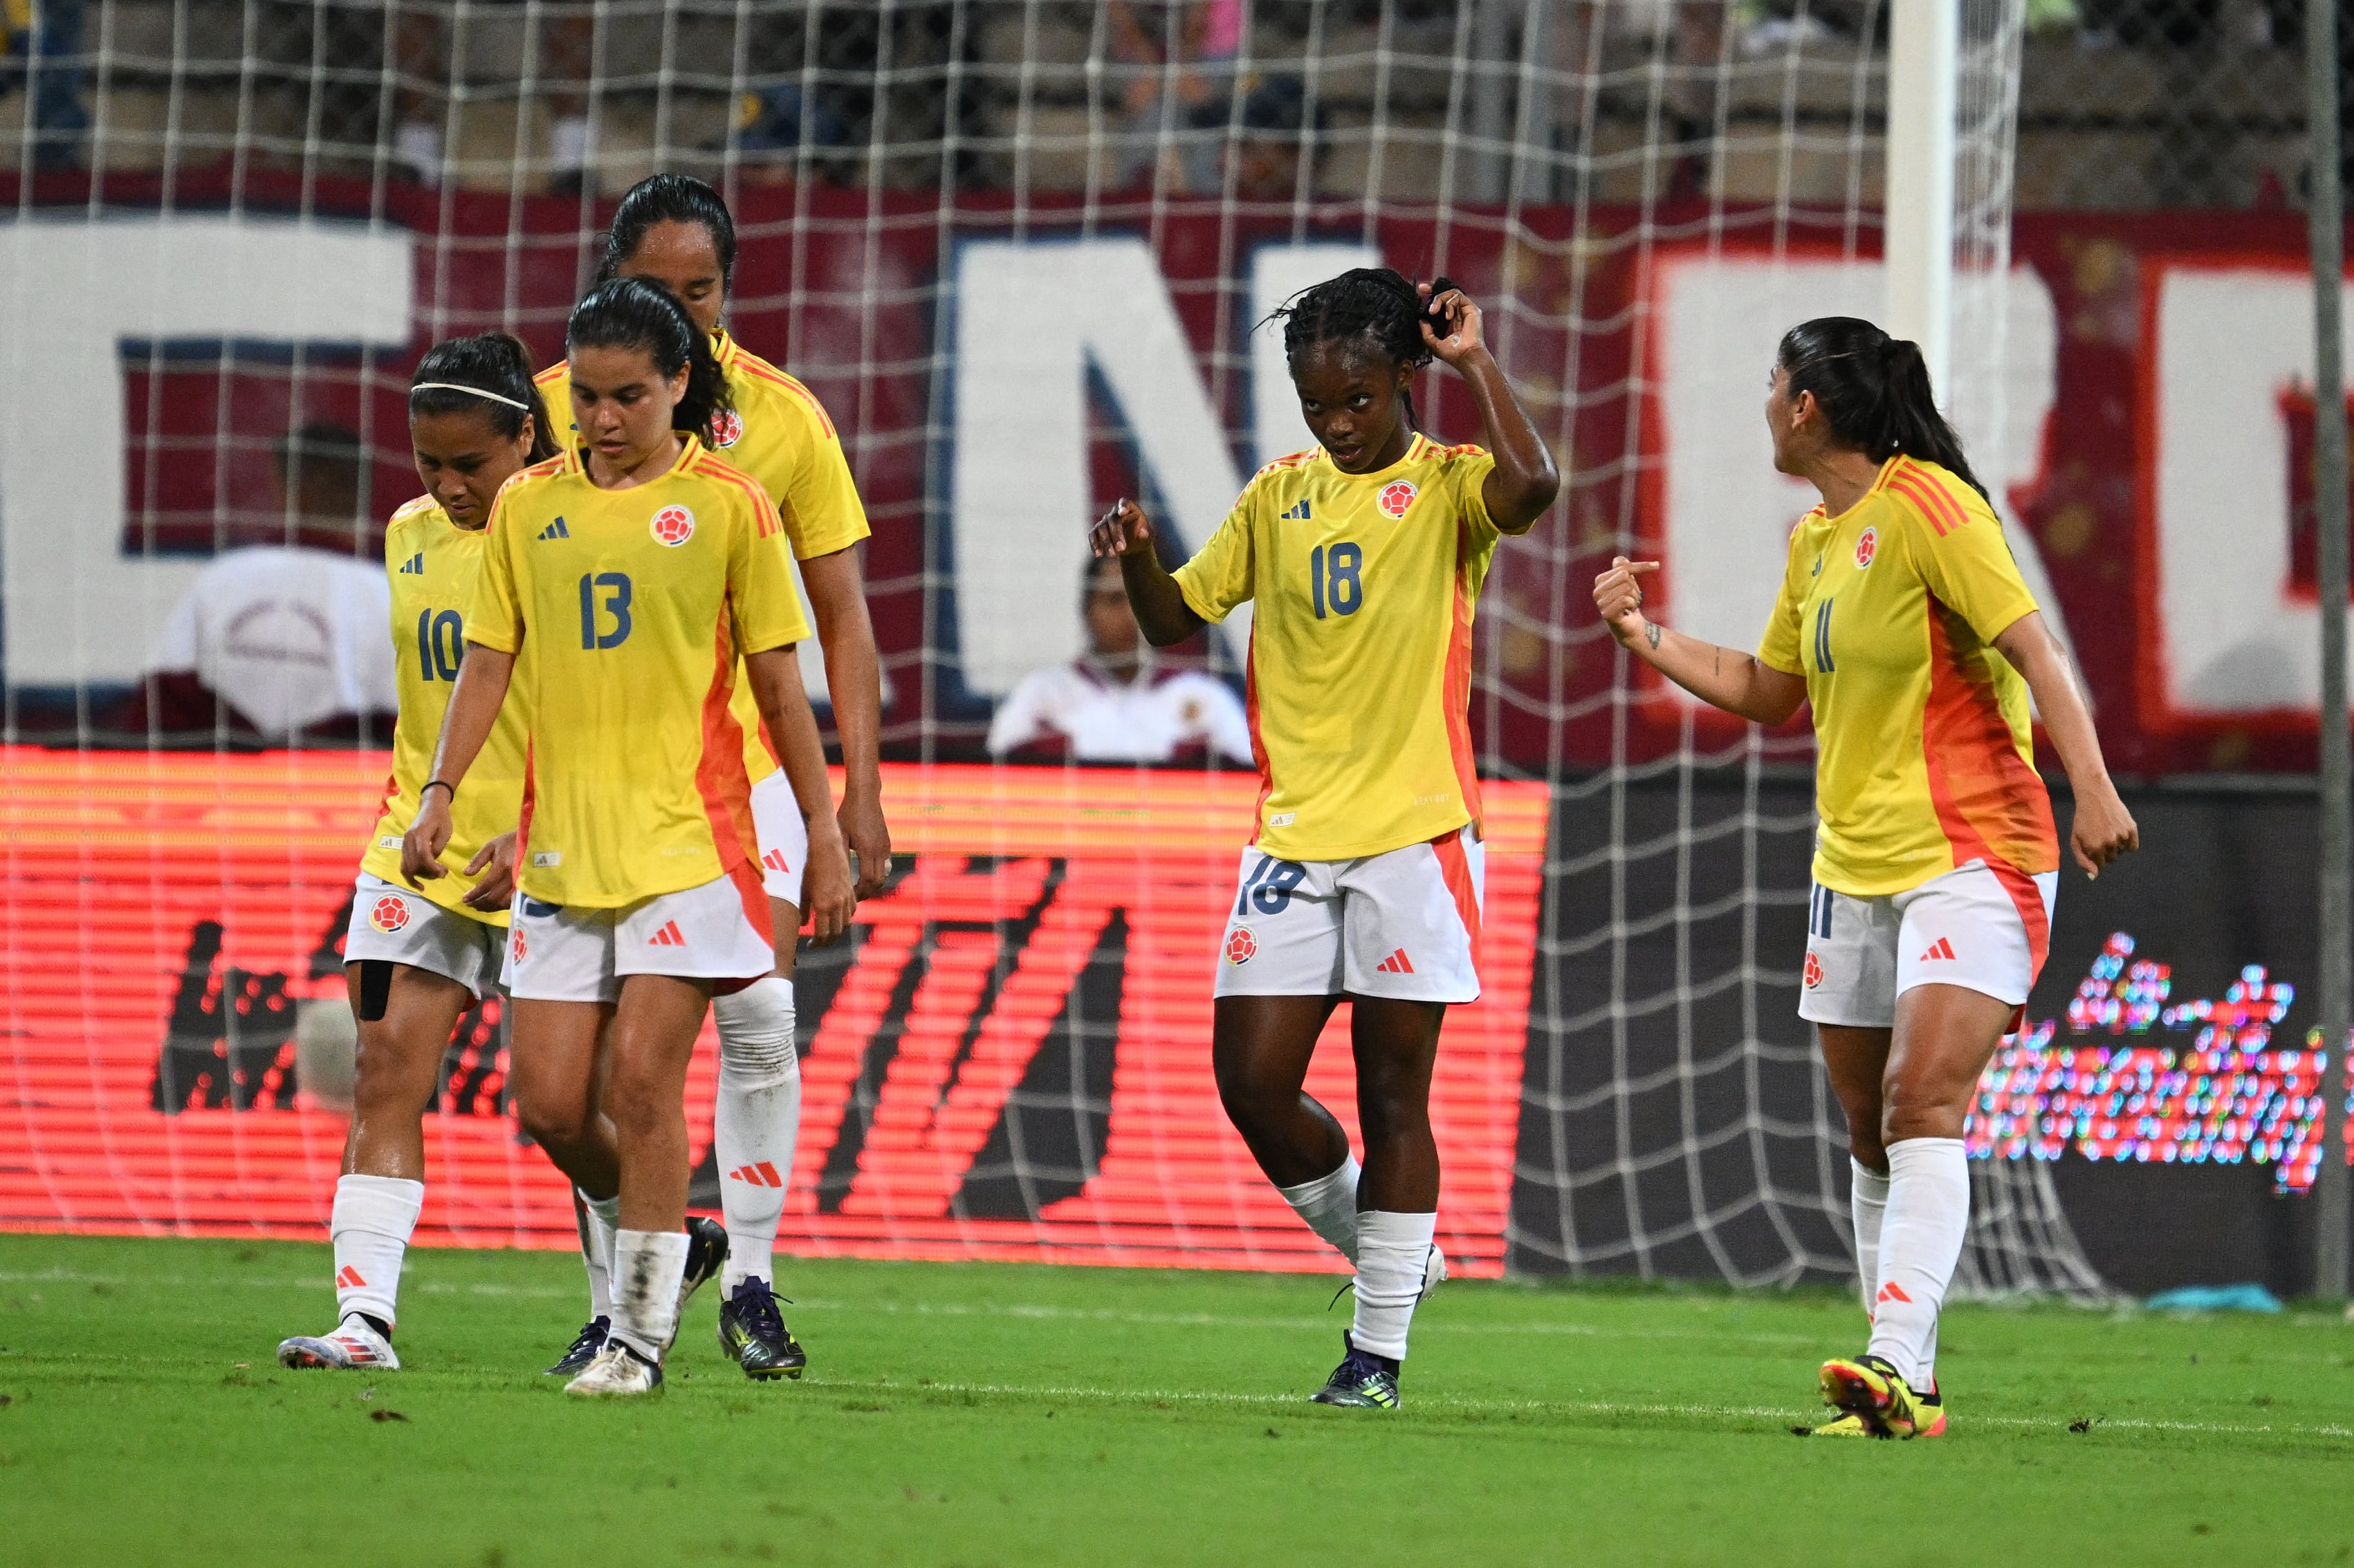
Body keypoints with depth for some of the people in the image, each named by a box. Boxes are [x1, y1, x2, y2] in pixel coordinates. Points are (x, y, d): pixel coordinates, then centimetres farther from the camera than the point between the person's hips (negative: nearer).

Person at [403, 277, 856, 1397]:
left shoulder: (726, 505, -1)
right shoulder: (529, 505, 8)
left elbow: (778, 679, 3)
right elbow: (490, 661, 10)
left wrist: (824, 830, 3)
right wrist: (442, 792, -2)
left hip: (686, 839, -4)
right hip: (562, 841, 4)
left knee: (641, 1078, -11)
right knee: (549, 1103, 1)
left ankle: (640, 1334, -3)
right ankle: (649, 1238, 28)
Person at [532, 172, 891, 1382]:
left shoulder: (781, 415, 1)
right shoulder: (557, 407, 1)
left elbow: (840, 616, 6)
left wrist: (860, 796, 1)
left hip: (745, 754, 0)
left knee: (758, 1012, -10)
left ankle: (751, 1283, 2)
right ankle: (619, 1304, 6)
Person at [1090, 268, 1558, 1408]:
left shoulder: (1445, 487, -3)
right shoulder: (1279, 495, 12)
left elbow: (1530, 486, -26)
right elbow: (1179, 619, 17)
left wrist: (1474, 363, -19)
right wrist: (1139, 561, -3)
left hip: (1413, 832, -5)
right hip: (1294, 834, 5)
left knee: (1392, 1089, -1)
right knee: (1251, 1081, -1)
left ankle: (1379, 1347, 6)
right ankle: (1386, 1252, 22)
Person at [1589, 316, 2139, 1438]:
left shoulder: (1924, 506, -11)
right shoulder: (1815, 541, 14)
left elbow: (2032, 647, -16)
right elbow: (1768, 693, 27)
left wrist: (2091, 787, -26)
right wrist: (1648, 639, 16)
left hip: (1972, 853, -9)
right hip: (1854, 869, 9)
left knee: (1921, 1105, -21)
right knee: (1872, 1136, 8)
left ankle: (1900, 1368, -30)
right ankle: (1903, 1387, 14)